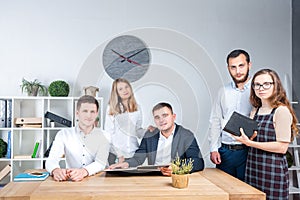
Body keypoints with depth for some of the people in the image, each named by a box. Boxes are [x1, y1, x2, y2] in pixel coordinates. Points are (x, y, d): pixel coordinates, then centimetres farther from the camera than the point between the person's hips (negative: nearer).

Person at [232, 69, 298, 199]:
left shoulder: (282, 111, -11)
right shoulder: (255, 111, 11)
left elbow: (282, 147, -15)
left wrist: (250, 143, -19)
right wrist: (243, 136, -1)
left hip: (273, 170, -6)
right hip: (253, 168, 7)